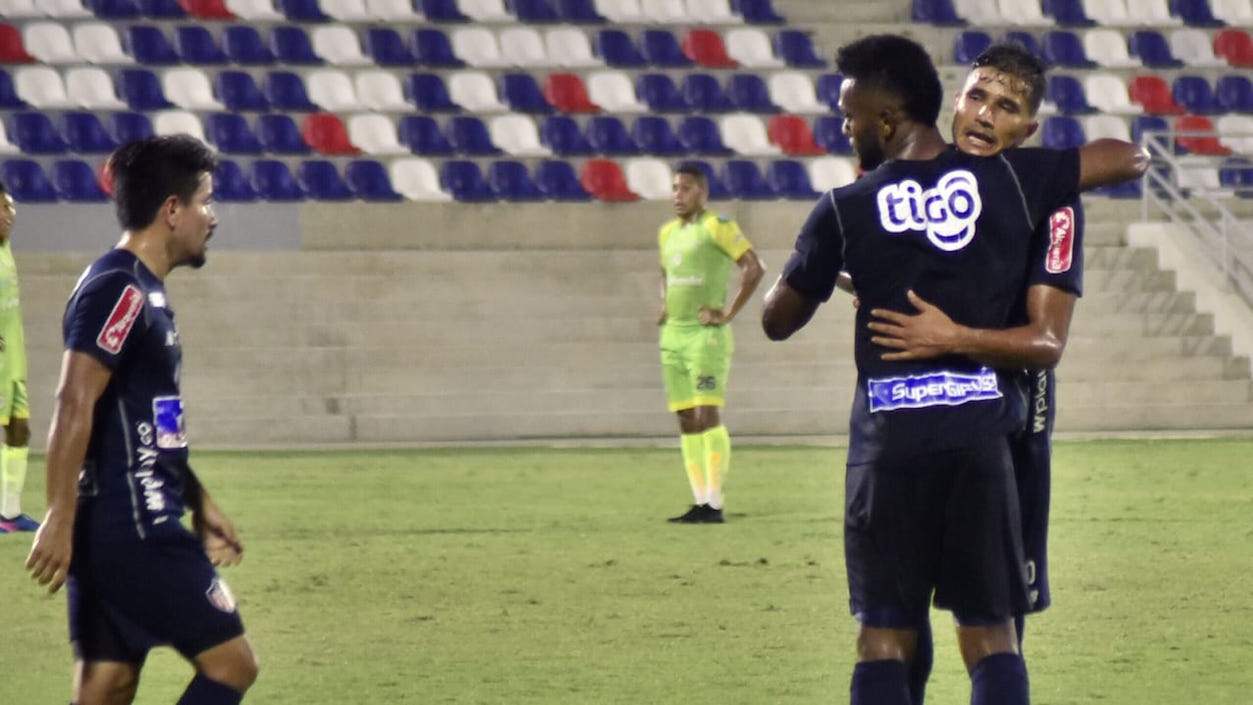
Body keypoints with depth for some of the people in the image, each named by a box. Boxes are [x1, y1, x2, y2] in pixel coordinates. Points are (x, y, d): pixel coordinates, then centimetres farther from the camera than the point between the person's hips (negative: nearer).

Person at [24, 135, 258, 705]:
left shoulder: (143, 293, 17)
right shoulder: (119, 290, -14)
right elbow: (74, 406, -21)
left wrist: (201, 505, 30)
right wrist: (59, 522, -25)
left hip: (142, 525, 10)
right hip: (132, 530, -10)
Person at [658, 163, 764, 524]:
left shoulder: (717, 227, -7)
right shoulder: (667, 233, 16)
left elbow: (754, 267, -15)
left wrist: (728, 314, -15)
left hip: (705, 335, -8)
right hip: (673, 335, 8)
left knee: (707, 416, -13)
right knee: (686, 422, 5)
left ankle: (714, 504, -14)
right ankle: (700, 502, 7)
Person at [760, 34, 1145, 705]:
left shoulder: (845, 209, -5)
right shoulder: (1008, 179, 1)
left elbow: (778, 320, 7)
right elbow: (1129, 158, 12)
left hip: (889, 433, -2)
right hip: (981, 428, 2)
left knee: (884, 636, 5)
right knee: (990, 632, 5)